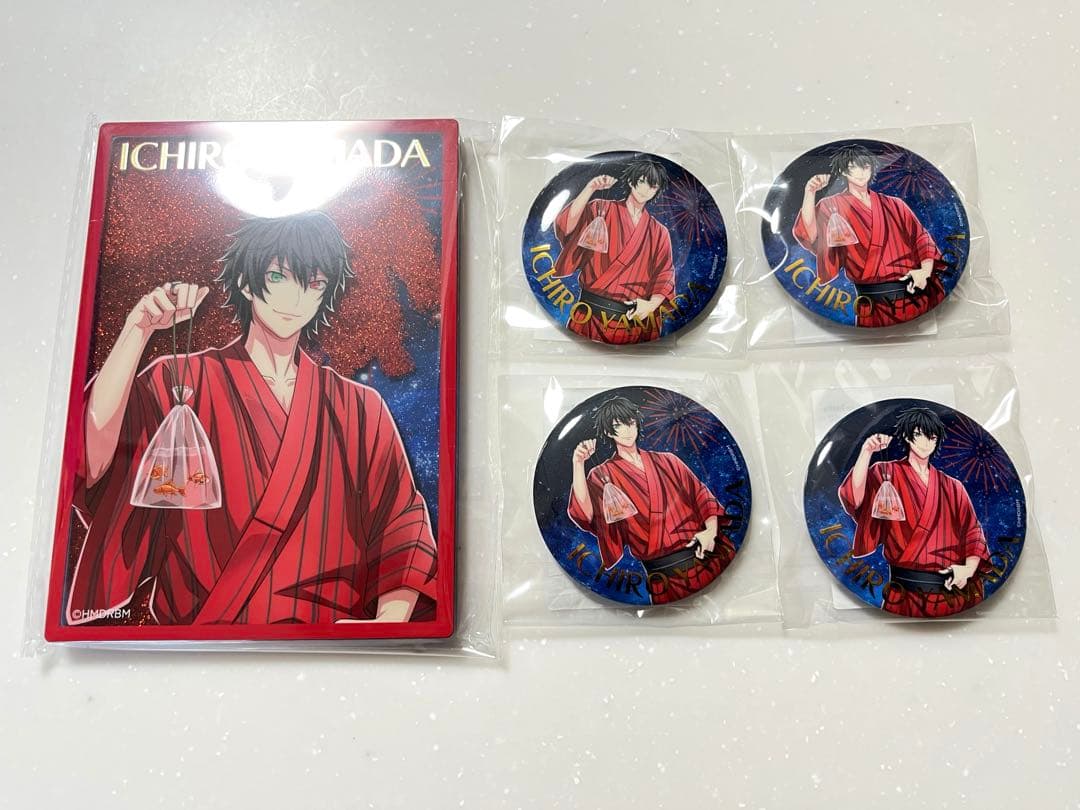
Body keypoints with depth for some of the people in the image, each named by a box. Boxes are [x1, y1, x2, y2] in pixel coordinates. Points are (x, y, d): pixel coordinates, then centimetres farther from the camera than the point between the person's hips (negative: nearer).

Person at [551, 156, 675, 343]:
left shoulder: (659, 233, 12)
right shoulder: (602, 210, 3)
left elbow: (664, 276, 8)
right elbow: (567, 226, -14)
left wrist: (652, 304, -10)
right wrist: (590, 188, -20)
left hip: (637, 316, 3)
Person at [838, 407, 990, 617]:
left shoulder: (952, 488, 11)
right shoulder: (886, 474, -1)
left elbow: (973, 534, 10)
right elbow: (855, 499, -21)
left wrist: (969, 568, -9)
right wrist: (866, 452, -29)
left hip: (953, 590, 4)